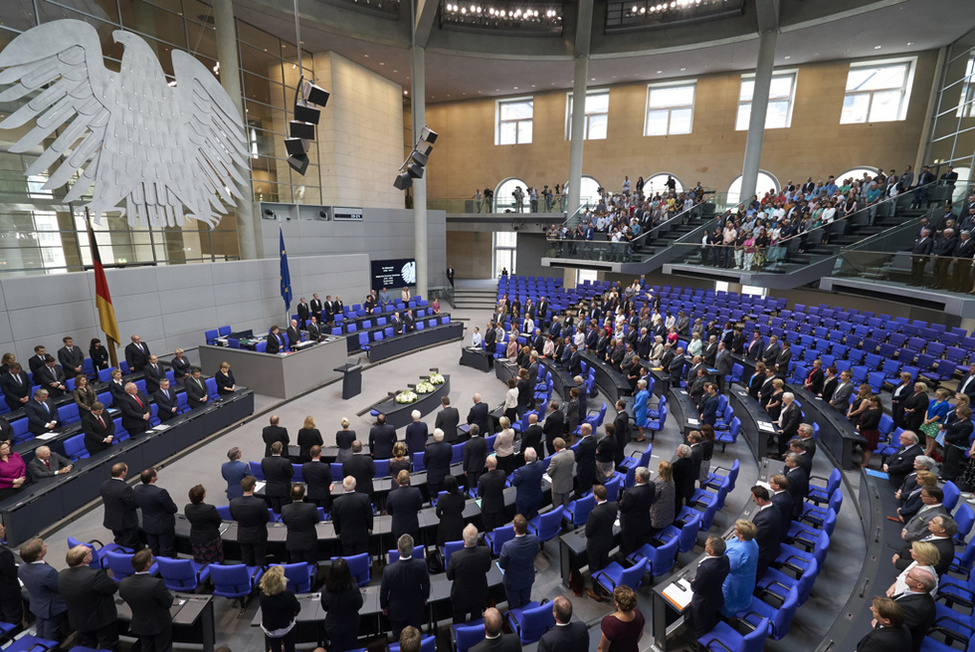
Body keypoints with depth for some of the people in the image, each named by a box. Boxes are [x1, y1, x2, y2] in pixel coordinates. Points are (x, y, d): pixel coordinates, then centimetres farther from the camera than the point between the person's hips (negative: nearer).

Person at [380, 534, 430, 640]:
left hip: (396, 611, -1)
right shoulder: (421, 565, -31)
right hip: (416, 609, 1)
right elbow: (426, 585, -11)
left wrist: (384, 606, 7)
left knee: (398, 638, 25)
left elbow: (383, 592, -14)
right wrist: (425, 598, 10)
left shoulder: (388, 570, -33)